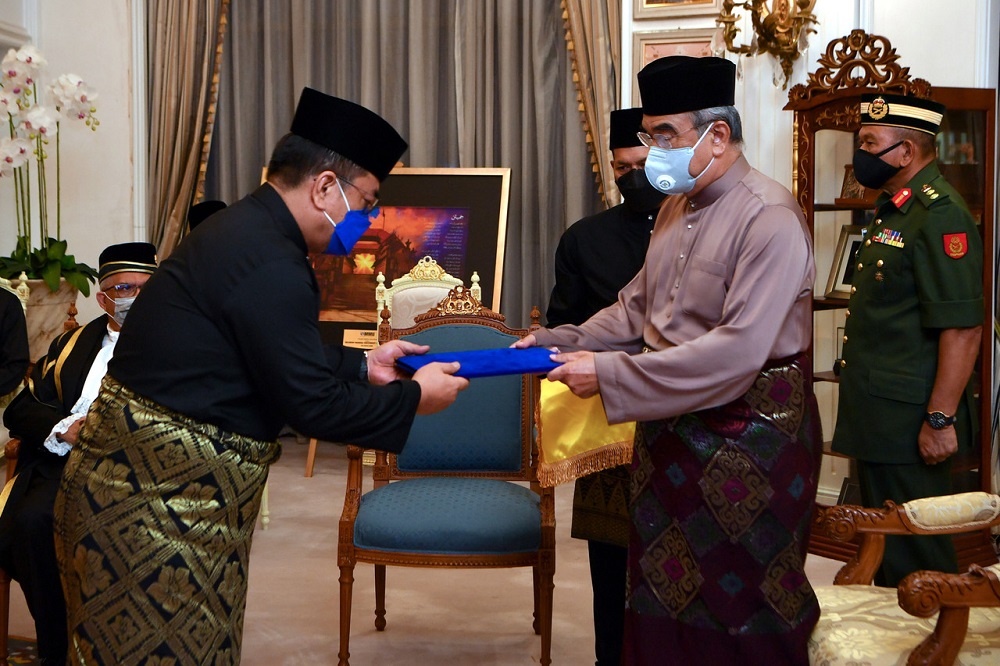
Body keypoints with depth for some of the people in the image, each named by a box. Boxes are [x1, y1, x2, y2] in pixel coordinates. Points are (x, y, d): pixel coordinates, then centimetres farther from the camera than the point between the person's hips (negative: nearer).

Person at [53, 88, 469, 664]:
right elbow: (311, 405, -19)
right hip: (161, 501, -10)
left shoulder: (245, 229, 11)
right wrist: (414, 398, -6)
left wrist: (362, 365, 18)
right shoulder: (270, 264, -21)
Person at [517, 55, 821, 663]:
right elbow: (637, 308, 18)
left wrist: (608, 375, -24)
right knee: (664, 595, 14)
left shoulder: (770, 218, -17)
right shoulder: (677, 208, 10)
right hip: (672, 428, 8)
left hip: (747, 436, -8)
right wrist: (561, 343, 2)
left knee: (743, 612, 4)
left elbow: (738, 350, -26)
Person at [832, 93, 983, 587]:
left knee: (914, 551, 1)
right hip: (877, 415, 10)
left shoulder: (939, 216, -17)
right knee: (882, 544, 18)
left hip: (910, 418, -10)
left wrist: (941, 420, -24)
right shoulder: (892, 209, 14)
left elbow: (963, 328, -23)